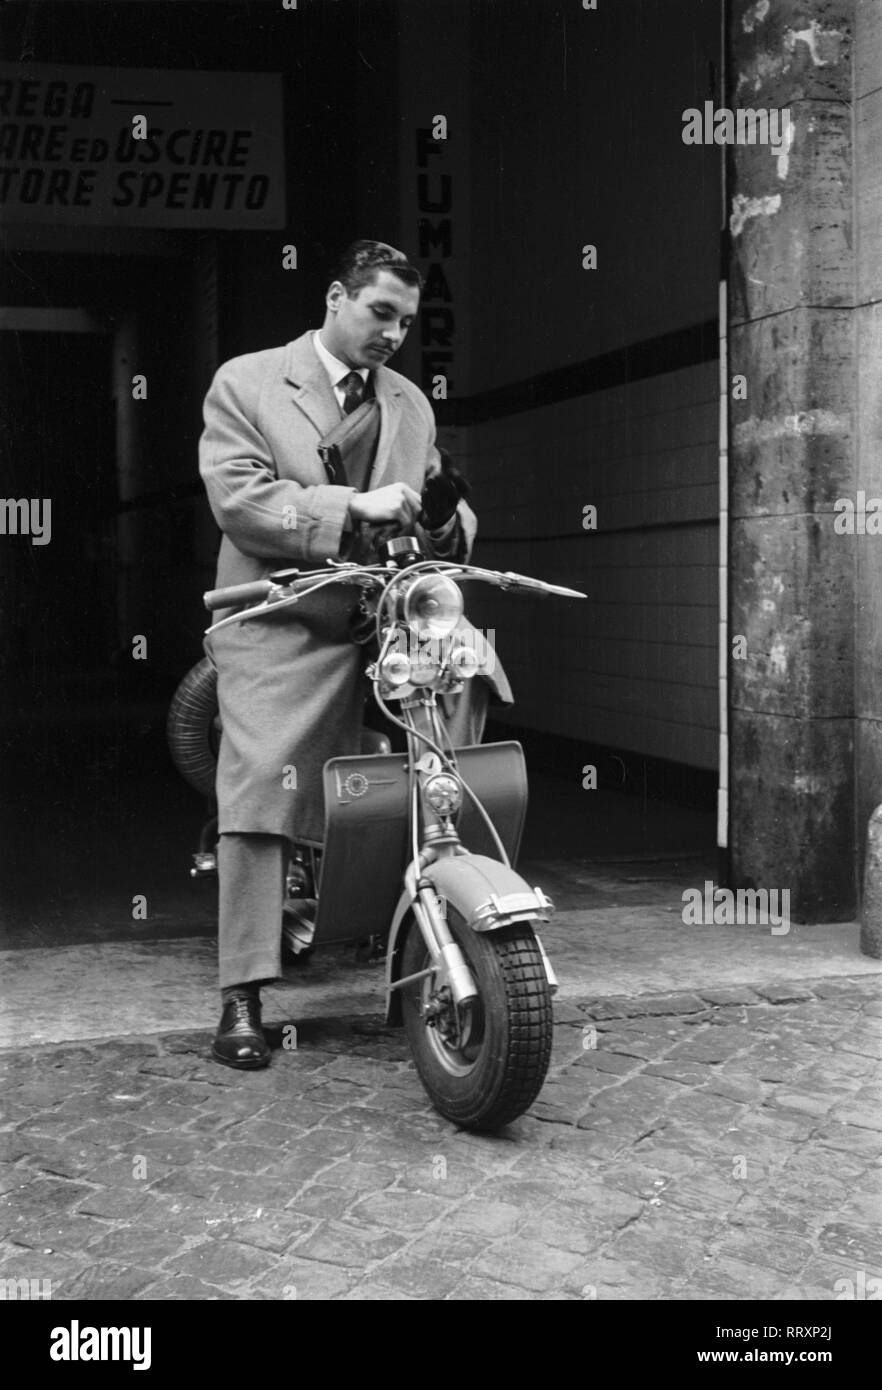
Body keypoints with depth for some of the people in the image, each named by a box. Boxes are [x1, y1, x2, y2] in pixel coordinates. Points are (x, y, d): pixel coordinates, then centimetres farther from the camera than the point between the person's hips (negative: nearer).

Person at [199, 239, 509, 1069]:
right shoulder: (246, 383, 4)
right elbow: (236, 498, -10)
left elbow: (435, 515, 17)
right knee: (256, 797, -12)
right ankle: (242, 998, -8)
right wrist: (352, 508, -19)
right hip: (279, 626, -4)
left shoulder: (411, 405, 20)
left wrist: (448, 518, -8)